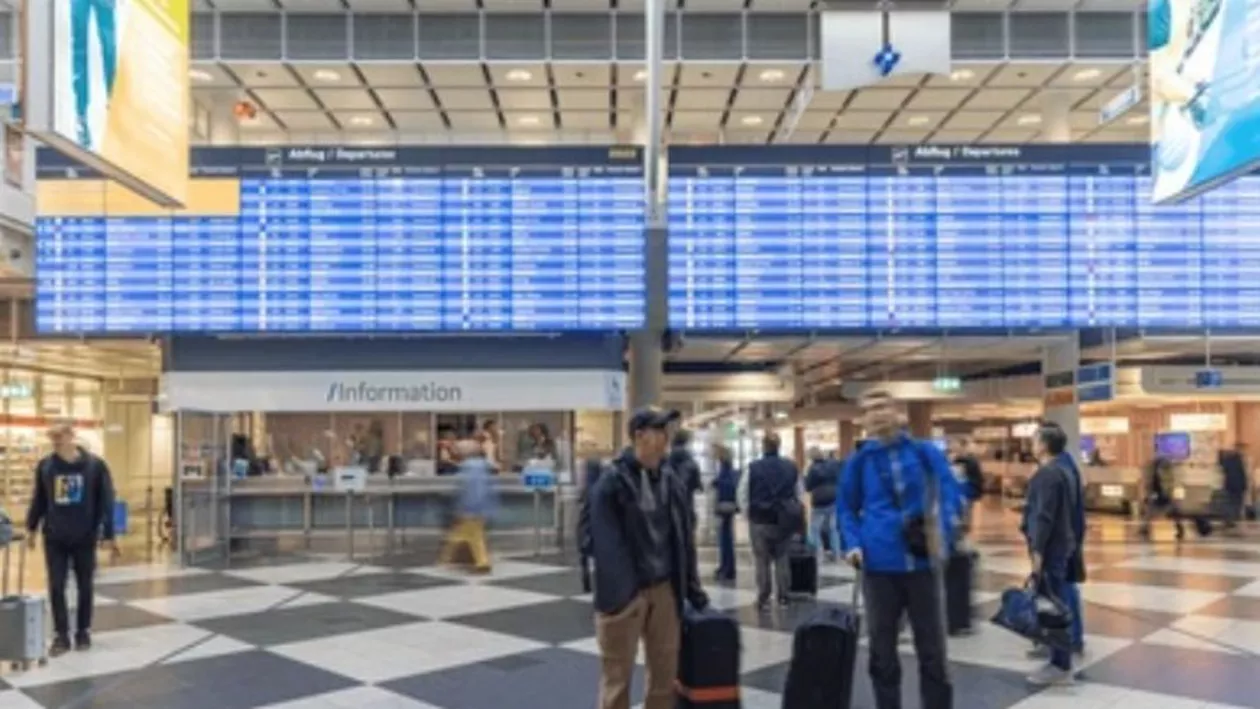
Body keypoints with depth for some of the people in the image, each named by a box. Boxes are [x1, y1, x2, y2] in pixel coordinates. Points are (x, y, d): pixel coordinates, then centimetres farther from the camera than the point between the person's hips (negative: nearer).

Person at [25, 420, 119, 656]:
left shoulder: (95, 465, -10)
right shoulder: (45, 465, -3)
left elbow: (106, 502, -7)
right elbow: (38, 499, 8)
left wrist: (108, 535, -7)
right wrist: (31, 528, 11)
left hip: (85, 538, -1)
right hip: (54, 538, 2)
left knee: (84, 587, 10)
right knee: (56, 587, 1)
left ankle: (83, 632, 24)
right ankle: (61, 635, 11)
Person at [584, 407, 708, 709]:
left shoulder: (670, 480, 7)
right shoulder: (613, 480, -12)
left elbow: (684, 537, 12)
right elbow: (596, 537, -16)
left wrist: (692, 587, 12)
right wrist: (616, 587, -20)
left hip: (664, 588, 6)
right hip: (623, 591, -6)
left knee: (665, 672, 13)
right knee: (617, 676, 5)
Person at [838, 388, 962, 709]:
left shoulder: (926, 453, -1)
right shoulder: (859, 461, 2)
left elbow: (951, 495, -1)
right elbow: (846, 509, 11)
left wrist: (943, 535, -17)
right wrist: (853, 544, -4)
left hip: (923, 561, -1)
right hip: (879, 565, 1)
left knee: (932, 647, 10)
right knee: (882, 649, 11)